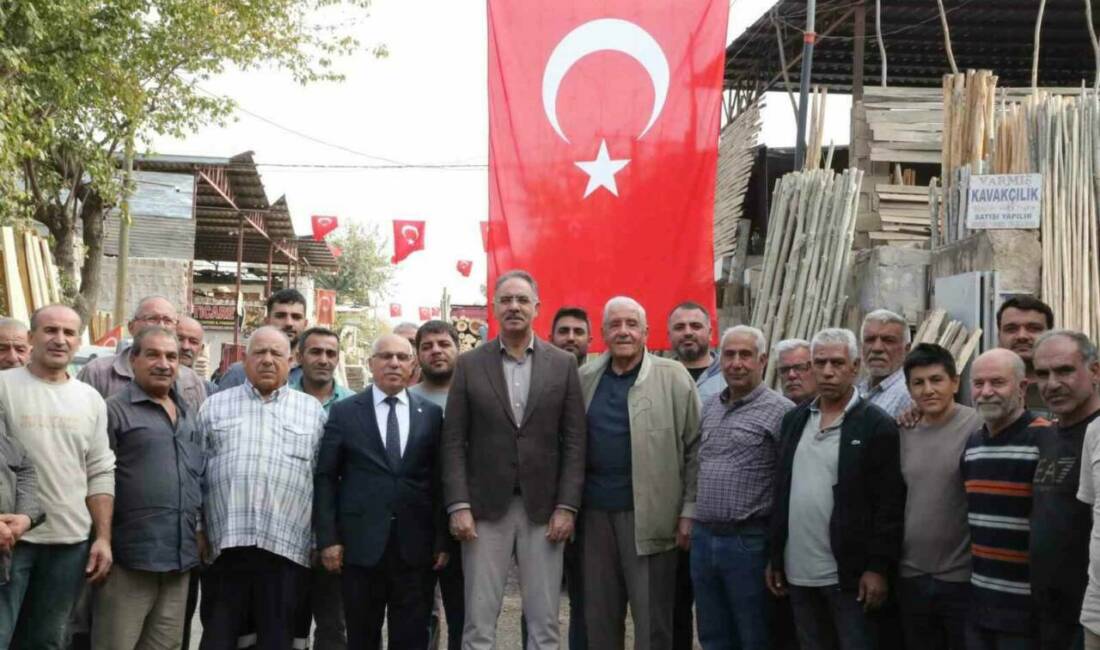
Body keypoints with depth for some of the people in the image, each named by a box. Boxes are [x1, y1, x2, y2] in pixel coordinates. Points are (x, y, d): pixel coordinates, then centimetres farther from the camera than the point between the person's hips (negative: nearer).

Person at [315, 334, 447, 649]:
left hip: (416, 546, 1)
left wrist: (442, 540, 2)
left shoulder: (432, 414, 7)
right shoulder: (344, 412, 4)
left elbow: (439, 481, 6)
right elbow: (326, 478, 2)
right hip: (361, 544, -1)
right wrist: (328, 538, -5)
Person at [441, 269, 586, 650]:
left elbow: (574, 442, 2)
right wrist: (458, 506, -8)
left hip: (544, 509, 1)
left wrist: (567, 506, -6)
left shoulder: (563, 364, 5)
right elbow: (454, 442, 1)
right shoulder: (469, 365, 4)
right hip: (485, 508, 0)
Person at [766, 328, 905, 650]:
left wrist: (878, 567, -15)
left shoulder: (877, 425, -7)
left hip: (850, 573, -5)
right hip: (799, 572, 6)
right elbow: (781, 492, 12)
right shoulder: (794, 420, 10)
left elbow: (890, 504, -11)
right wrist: (775, 558, 11)